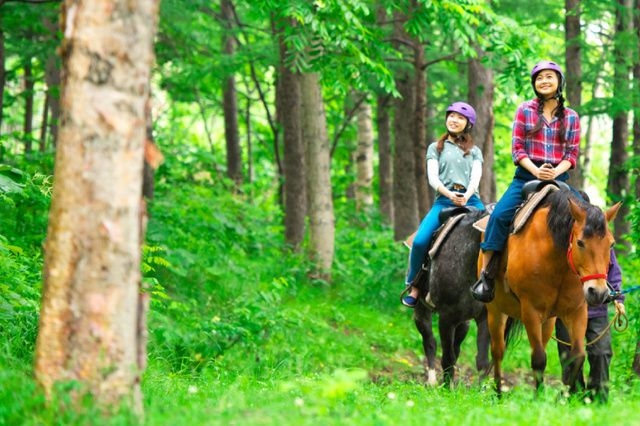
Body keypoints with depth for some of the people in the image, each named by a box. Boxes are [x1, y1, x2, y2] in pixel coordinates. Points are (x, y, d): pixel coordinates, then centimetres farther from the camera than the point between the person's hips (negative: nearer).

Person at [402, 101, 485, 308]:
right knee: (420, 241, -23)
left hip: (471, 200, 1)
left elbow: (476, 178, 6)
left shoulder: (474, 151, 22)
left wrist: (466, 197, -17)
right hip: (444, 200, -1)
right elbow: (433, 178, 5)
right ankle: (413, 285, -4)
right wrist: (450, 195, -16)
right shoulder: (436, 148, 19)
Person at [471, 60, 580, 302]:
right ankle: (486, 275, -17)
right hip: (526, 175, -1)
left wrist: (555, 172, -14)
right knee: (499, 215, -23)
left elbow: (572, 154, 6)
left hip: (558, 177, 1)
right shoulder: (525, 110, 7)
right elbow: (516, 148, 1)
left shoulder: (571, 117, 10)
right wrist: (536, 171, -15)